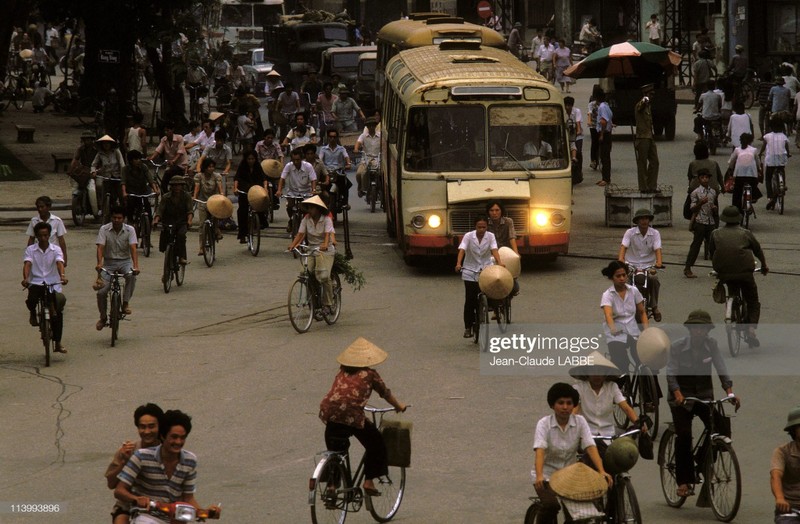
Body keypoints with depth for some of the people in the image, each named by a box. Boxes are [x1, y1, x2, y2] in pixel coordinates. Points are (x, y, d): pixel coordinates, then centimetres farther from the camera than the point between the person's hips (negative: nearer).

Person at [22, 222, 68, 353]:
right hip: (36, 283, -1)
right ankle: (33, 313, 6)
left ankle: (58, 343, 7)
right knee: (31, 299, -32)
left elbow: (59, 263, -14)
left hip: (53, 284, 1)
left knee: (58, 311, -6)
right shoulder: (30, 250, 3)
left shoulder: (55, 249, 3)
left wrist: (62, 276, -35)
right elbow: (27, 264, -12)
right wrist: (25, 278, -32)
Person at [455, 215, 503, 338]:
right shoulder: (469, 236, -8)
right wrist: (458, 264, -38)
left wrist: (499, 262, -36)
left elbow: (494, 250, -17)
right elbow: (462, 250, -20)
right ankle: (468, 327, 2)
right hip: (470, 272, -1)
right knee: (470, 300, -5)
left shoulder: (490, 236, -4)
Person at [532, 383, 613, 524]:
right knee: (551, 504, -29)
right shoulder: (544, 423, -13)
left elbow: (590, 447, -16)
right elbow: (540, 451, -27)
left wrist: (602, 471, -32)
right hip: (547, 474, -3)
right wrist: (539, 476, -45)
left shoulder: (580, 422, -5)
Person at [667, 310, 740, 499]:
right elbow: (671, 373, -16)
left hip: (705, 396, 2)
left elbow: (721, 369, -8)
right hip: (682, 398, -2)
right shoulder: (677, 347, -9)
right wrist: (678, 394, -33)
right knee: (684, 435, -15)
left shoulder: (711, 345, -2)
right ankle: (683, 481, -5)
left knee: (722, 430, -15)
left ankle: (704, 458, 12)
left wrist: (730, 391, -23)